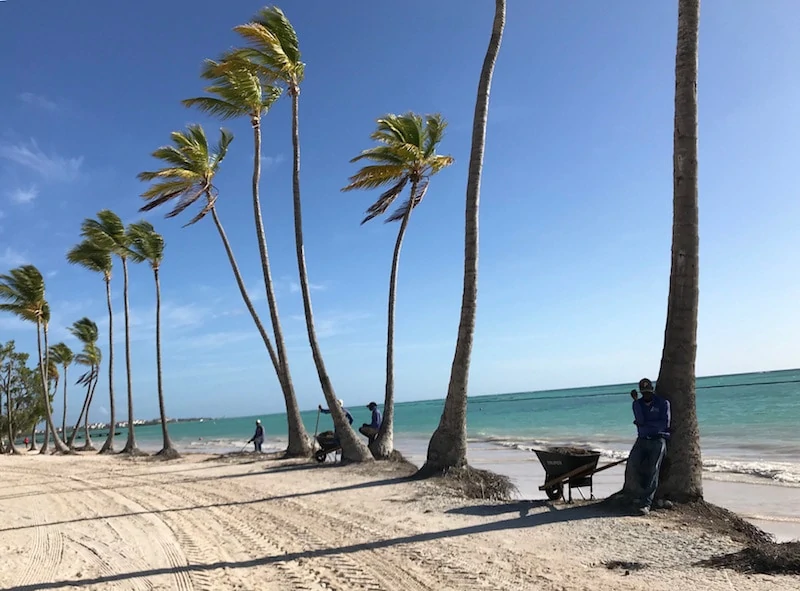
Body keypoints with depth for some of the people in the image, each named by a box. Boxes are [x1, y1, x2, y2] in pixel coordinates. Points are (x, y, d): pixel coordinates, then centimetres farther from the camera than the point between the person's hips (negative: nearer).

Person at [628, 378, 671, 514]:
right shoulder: (638, 403, 14)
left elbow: (665, 424, -5)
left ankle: (646, 503, -22)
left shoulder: (663, 403, 3)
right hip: (642, 439, 3)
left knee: (653, 469, -17)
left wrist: (645, 424, -6)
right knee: (633, 460, -23)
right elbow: (640, 420, 4)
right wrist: (636, 401, 2)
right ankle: (647, 488, -2)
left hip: (658, 440, -3)